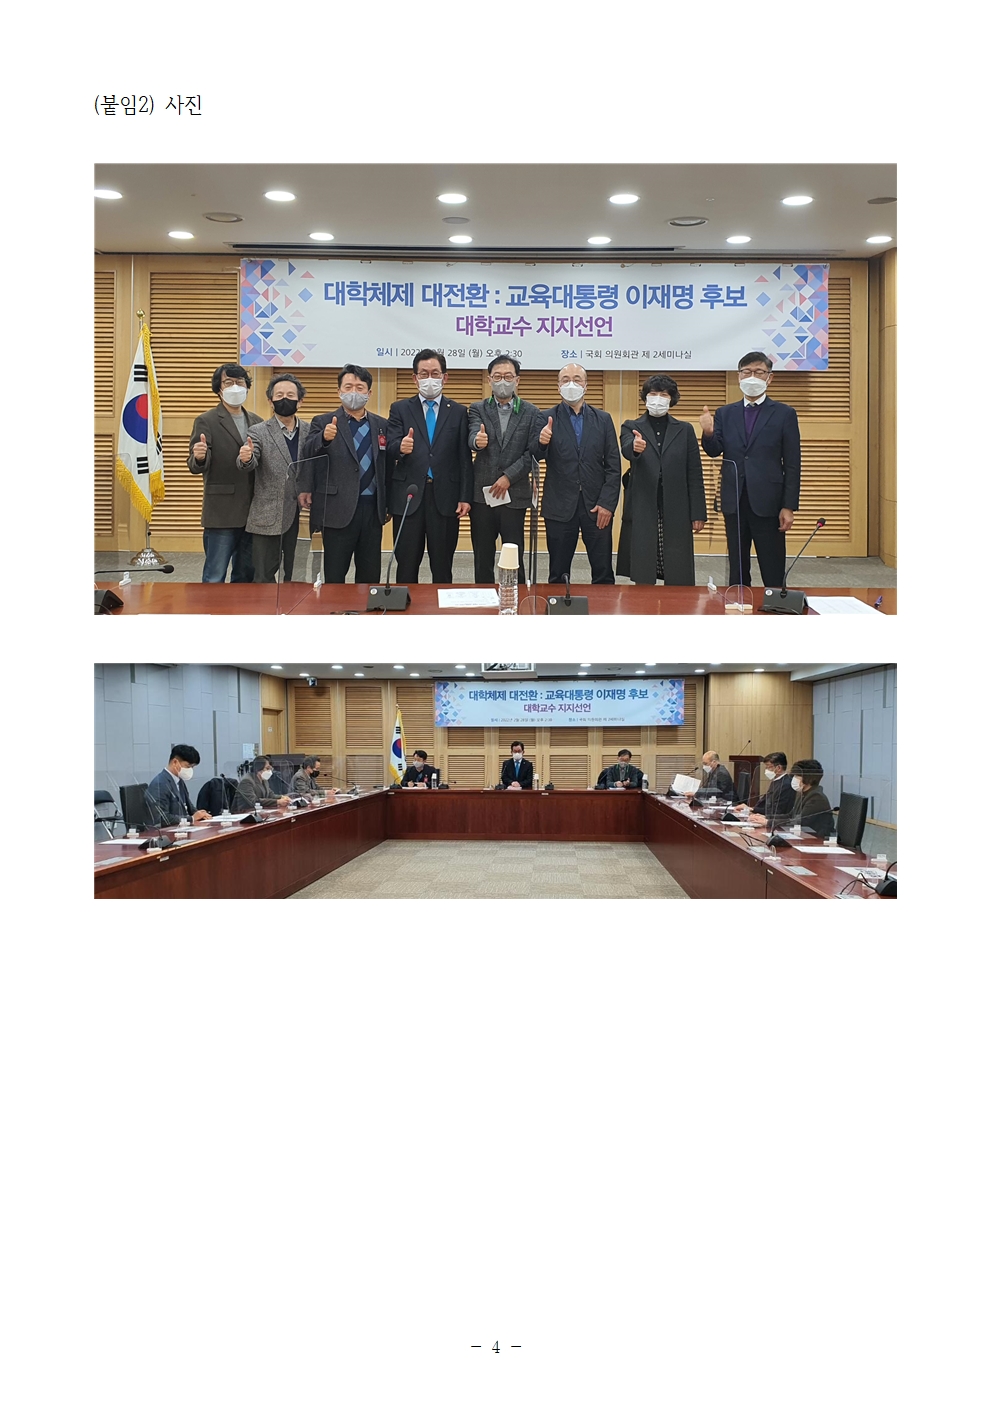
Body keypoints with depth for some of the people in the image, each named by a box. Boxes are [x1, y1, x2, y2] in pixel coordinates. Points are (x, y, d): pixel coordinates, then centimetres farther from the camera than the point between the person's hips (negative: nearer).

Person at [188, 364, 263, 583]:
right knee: (215, 579, -3)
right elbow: (196, 467, -13)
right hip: (221, 513, -5)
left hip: (252, 513, 5)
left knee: (246, 576, 13)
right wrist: (199, 458, -33)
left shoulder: (256, 422, 13)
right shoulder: (206, 422, -3)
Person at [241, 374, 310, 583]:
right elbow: (249, 465, -14)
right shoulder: (259, 432, -1)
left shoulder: (310, 431, 7)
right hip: (268, 517, -2)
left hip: (301, 515, 2)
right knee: (264, 578, 4)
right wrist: (245, 459, -38)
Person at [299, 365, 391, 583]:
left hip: (372, 509, 3)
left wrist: (388, 504, 9)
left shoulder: (381, 425, 10)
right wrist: (324, 439, -38)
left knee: (370, 576, 9)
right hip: (338, 510, -3)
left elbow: (386, 466, 12)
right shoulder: (323, 423, -1)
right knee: (334, 577, 3)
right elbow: (308, 455, -17)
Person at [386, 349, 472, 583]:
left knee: (443, 569, 4)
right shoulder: (400, 409, 9)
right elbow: (390, 448, -3)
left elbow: (465, 458, 5)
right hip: (408, 496, 0)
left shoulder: (458, 412, 10)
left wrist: (465, 497, -3)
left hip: (445, 498, 0)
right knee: (406, 567, 4)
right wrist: (400, 448, -27)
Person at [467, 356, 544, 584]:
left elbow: (533, 452, -4)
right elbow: (473, 437, -14)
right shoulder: (478, 409, 6)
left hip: (515, 495, -1)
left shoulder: (531, 413, 5)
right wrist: (477, 441, -38)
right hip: (481, 494, 1)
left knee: (514, 558, 3)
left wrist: (509, 477, -13)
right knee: (482, 559, 7)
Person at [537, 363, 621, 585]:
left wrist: (607, 504, -5)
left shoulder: (603, 420, 8)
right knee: (558, 576, 6)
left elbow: (613, 466, 5)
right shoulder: (546, 418, 3)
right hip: (560, 506, -1)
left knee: (603, 574, 4)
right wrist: (542, 443, -30)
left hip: (596, 507, 1)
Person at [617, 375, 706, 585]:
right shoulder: (631, 427, 8)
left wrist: (698, 513, 1)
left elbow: (694, 474, 8)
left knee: (678, 579, -1)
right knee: (642, 578, 0)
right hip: (642, 512, -1)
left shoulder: (684, 430, 11)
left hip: (676, 513, 1)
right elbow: (626, 449, -16)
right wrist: (635, 447, -41)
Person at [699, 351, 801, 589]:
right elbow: (714, 451, 0)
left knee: (773, 575, -1)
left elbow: (792, 464, -1)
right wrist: (708, 433, -22)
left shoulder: (784, 414, 2)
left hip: (767, 503, -3)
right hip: (734, 502, 3)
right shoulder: (725, 413, 10)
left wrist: (789, 507, -7)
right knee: (737, 570, 10)